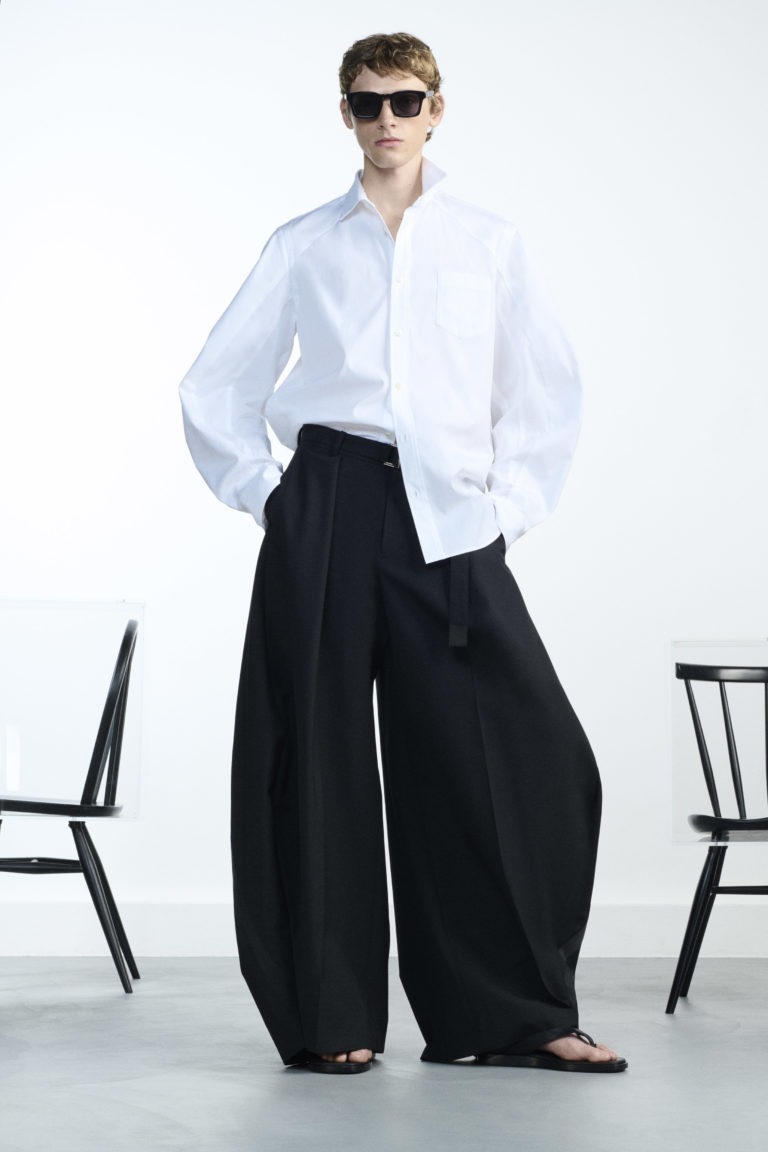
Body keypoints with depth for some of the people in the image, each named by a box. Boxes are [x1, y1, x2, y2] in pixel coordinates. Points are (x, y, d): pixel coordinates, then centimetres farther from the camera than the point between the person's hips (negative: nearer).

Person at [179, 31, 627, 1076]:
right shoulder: (302, 248, 11)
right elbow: (216, 387, 15)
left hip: (449, 521, 0)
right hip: (328, 512, 0)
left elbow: (548, 387, 15)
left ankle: (513, 1015, 1)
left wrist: (512, 502, 5)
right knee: (320, 762, -1)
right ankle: (329, 1017, 7)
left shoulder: (489, 244, 12)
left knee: (527, 757, -9)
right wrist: (260, 491, 5)